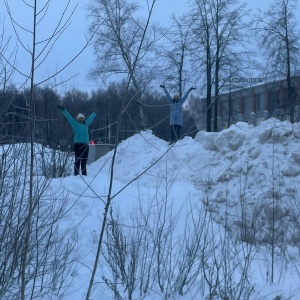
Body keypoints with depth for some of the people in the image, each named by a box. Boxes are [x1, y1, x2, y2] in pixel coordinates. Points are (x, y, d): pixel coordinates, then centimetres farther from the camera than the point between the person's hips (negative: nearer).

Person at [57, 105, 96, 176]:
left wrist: (94, 114, 53)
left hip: (85, 145, 5)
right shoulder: (75, 124, 3)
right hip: (78, 144, -5)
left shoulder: (86, 124, 17)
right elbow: (69, 117, -4)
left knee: (84, 162, 9)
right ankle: (76, 175, -7)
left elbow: (90, 118, 35)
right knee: (77, 161, -7)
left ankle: (84, 175, 14)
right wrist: (63, 110, -12)